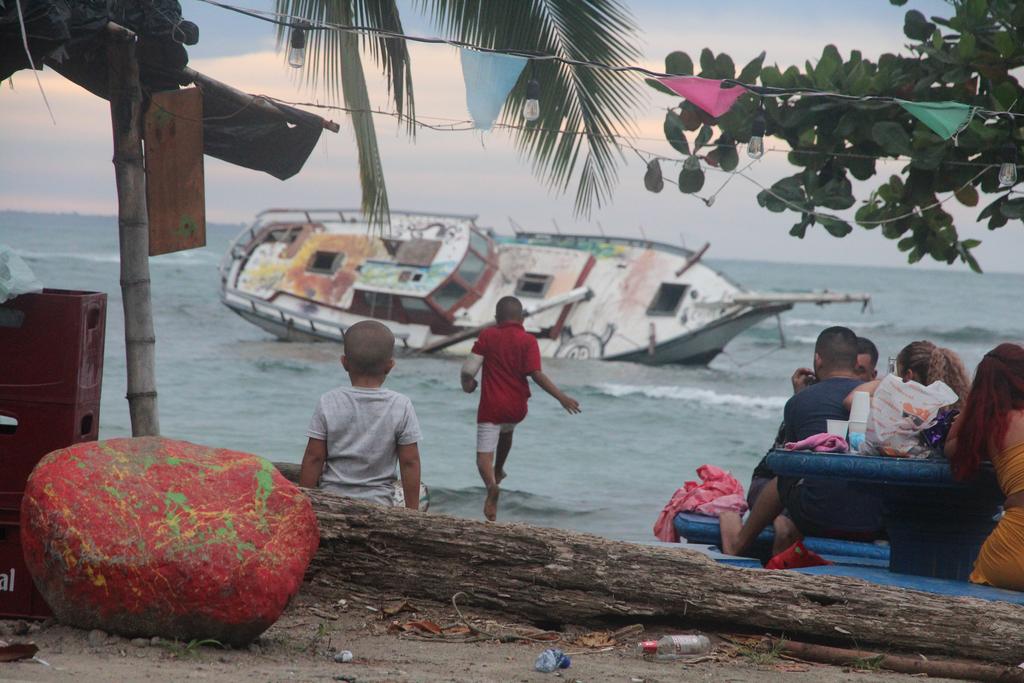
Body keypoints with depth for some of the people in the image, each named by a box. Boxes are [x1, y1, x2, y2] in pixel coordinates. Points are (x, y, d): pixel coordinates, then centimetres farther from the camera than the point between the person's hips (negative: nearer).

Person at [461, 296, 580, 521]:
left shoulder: (487, 336, -2)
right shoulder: (528, 340, -4)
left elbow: (468, 369, -6)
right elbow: (536, 374, -15)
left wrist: (467, 383, 17)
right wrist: (561, 397, -12)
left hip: (491, 406, -2)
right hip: (517, 408, 2)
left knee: (484, 454, -4)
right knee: (506, 431, 36)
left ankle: (491, 484, -34)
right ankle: (499, 471, 50)